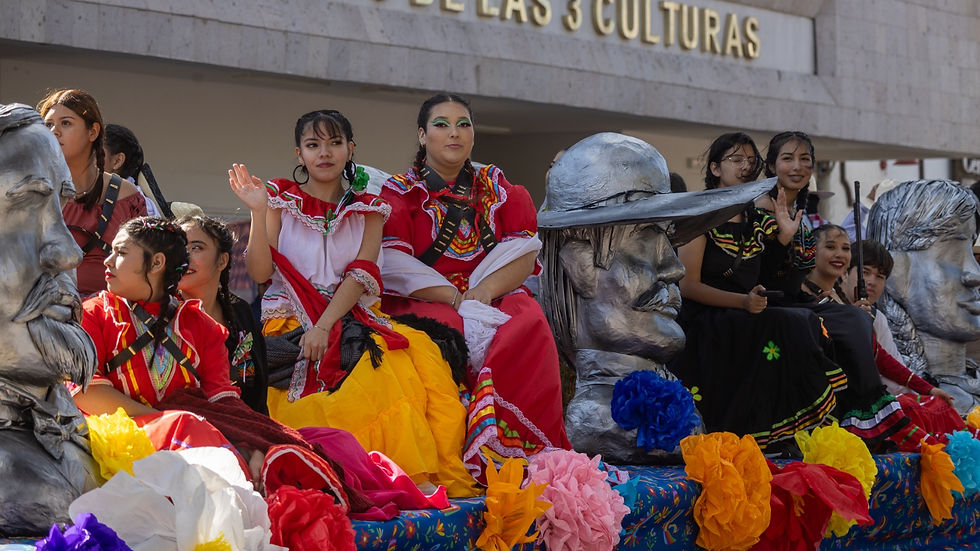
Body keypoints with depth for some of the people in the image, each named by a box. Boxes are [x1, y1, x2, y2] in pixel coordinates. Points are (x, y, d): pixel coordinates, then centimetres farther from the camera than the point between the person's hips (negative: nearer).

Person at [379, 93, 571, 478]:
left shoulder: (497, 189, 17)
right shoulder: (399, 193, 9)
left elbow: (525, 256, 5)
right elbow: (394, 267, -4)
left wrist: (484, 290, -14)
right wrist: (455, 298, -15)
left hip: (496, 298, 2)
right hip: (424, 303, -2)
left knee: (529, 325, -30)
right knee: (451, 334, -36)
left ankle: (522, 455, -29)